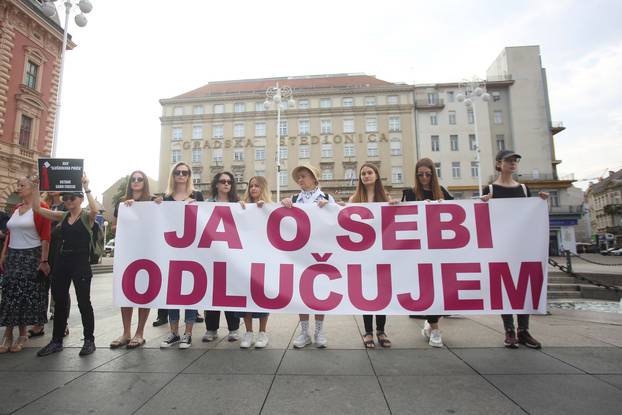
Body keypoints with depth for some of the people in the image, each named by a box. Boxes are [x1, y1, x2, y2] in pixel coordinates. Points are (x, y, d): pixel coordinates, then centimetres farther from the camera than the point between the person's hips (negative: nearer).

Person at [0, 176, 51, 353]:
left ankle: (22, 335, 15)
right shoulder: (16, 208, 11)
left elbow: (45, 236, -13)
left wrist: (44, 260, -16)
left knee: (27, 294, 2)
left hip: (32, 256, -6)